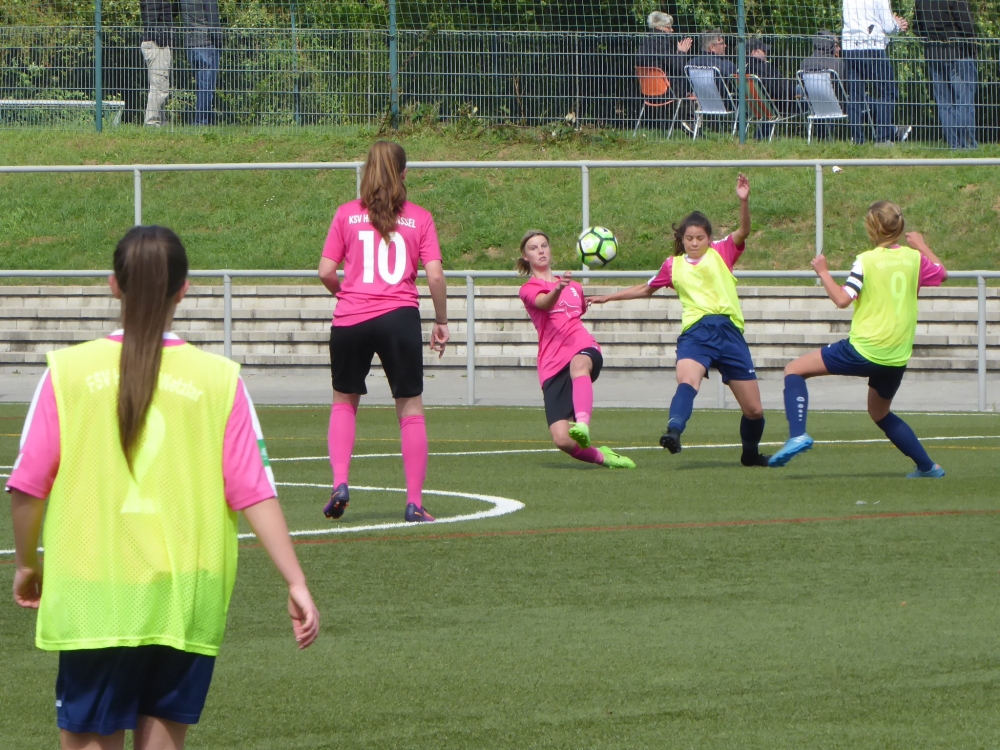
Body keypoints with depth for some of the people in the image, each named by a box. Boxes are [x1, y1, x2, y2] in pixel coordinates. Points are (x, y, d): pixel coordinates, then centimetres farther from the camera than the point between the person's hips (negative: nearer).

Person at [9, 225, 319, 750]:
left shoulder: (69, 370, -3)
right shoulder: (217, 379, -2)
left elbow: (27, 487, -1)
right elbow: (255, 493, -4)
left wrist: (26, 563, 15)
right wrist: (295, 582, 0)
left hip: (93, 602, -1)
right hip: (187, 602, 1)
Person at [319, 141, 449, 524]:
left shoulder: (347, 214, 5)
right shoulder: (419, 218, 4)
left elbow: (326, 271, 3)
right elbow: (435, 276, -3)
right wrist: (442, 321, 11)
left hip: (350, 319, 1)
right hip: (399, 317, -1)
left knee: (344, 401, 20)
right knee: (411, 409, 6)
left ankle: (340, 483, 3)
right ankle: (414, 503, 3)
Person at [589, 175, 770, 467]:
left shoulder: (721, 253, 11)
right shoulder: (673, 265, 17)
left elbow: (743, 232, -7)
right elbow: (646, 289, 33)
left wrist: (744, 201, -24)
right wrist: (607, 298, 36)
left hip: (729, 331, 0)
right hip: (695, 331, 0)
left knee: (754, 410, 4)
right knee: (687, 381, -34)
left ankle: (751, 453, 30)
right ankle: (673, 432, -57)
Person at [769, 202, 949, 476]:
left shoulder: (867, 261, -10)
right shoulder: (914, 258, 4)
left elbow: (842, 299, -17)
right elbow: (941, 273, 22)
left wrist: (823, 273, -3)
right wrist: (921, 245, 35)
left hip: (864, 350, -6)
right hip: (898, 357, 6)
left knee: (794, 370, 4)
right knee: (880, 413, 29)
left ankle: (797, 434, -15)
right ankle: (927, 466, 25)